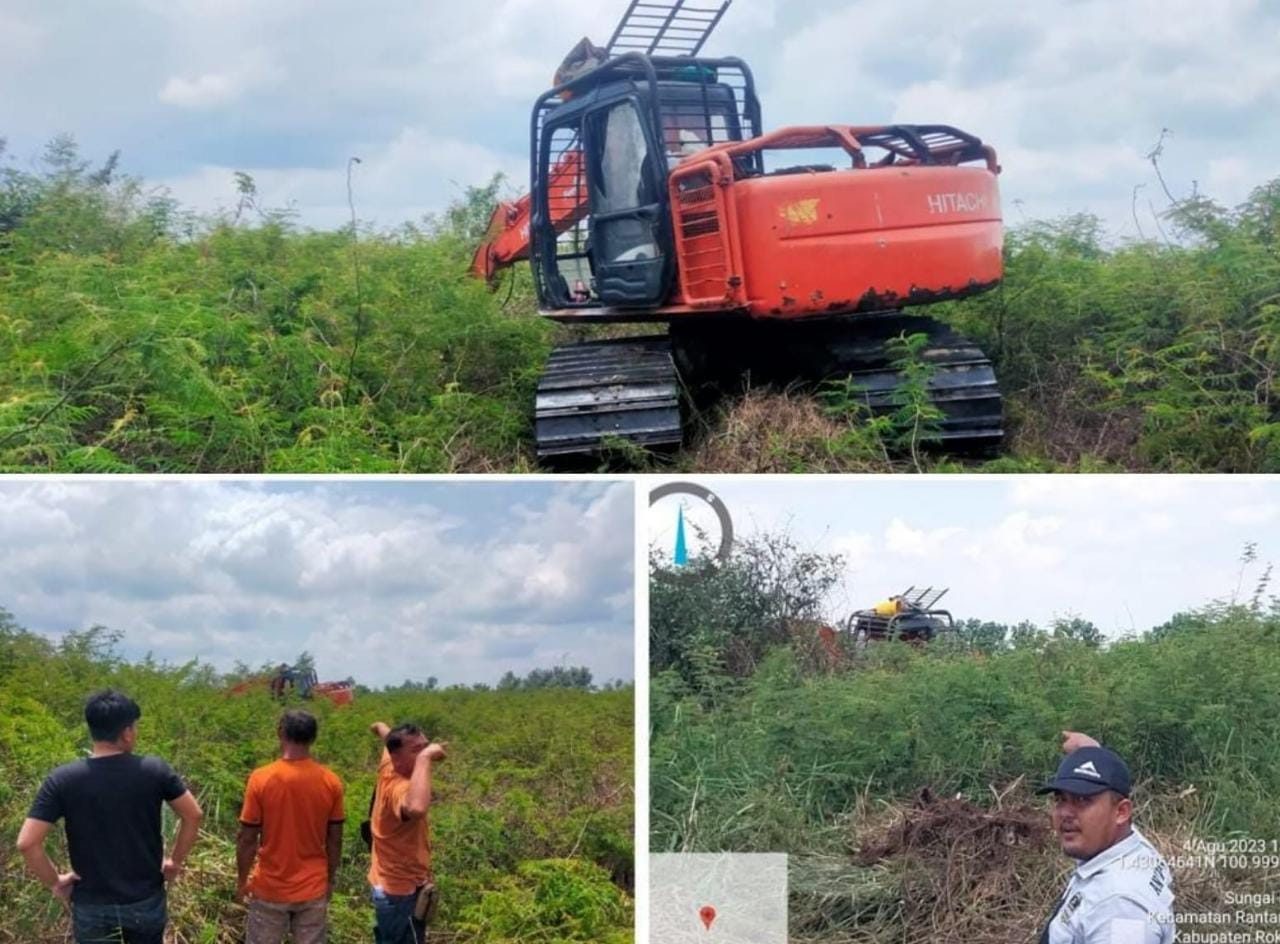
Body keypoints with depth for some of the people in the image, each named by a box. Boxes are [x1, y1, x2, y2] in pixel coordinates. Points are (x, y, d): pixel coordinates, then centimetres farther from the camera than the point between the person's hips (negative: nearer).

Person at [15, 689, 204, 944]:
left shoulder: (62, 780, -12)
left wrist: (54, 881, -1)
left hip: (92, 908, 0)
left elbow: (27, 842, -16)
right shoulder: (154, 770, -10)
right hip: (147, 902, 1)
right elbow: (193, 815, -2)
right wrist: (175, 862, 10)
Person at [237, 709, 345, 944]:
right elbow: (334, 839, 0)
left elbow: (247, 839, -8)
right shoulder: (331, 781, -8)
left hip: (270, 889, -1)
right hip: (313, 889, 1)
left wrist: (242, 879, 6)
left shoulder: (261, 779, -14)